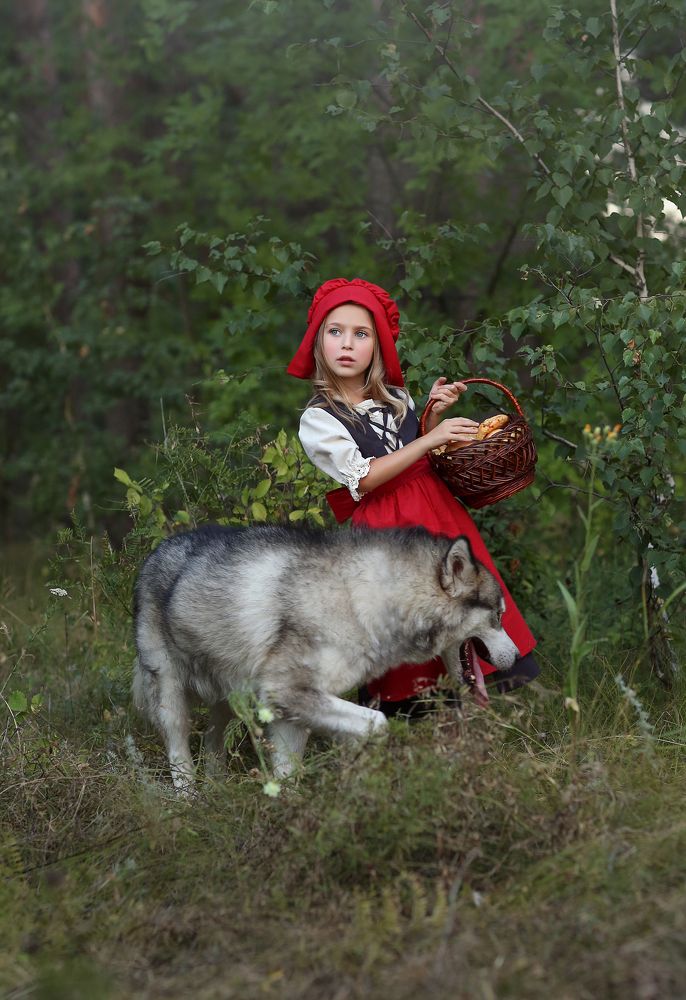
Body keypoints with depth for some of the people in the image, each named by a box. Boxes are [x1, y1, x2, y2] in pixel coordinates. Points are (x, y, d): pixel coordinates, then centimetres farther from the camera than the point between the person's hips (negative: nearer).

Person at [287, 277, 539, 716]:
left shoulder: (397, 398, 12)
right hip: (385, 528, -5)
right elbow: (363, 478, -15)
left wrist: (435, 413, 2)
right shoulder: (318, 418, -4)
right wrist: (429, 439, -18)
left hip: (438, 509, 5)